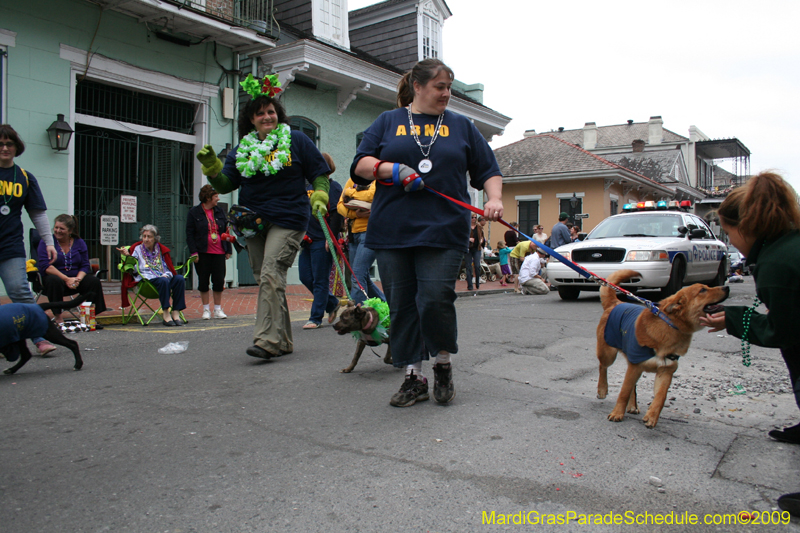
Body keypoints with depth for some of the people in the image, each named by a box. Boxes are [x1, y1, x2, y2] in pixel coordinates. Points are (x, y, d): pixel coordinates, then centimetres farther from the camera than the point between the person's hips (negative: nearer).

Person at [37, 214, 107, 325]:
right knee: (55, 281, -36)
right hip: (55, 277, -3)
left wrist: (78, 279, -19)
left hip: (75, 279, 3)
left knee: (94, 281, -22)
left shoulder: (79, 242, 8)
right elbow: (45, 266, -13)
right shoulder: (46, 241, -2)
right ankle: (57, 318, -26)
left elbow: (85, 265, 3)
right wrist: (66, 279, -23)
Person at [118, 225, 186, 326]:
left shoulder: (161, 249, 19)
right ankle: (165, 313, -31)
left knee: (179, 279, -27)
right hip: (147, 278, -3)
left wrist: (166, 275, -9)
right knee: (163, 281, -36)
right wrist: (127, 256, -14)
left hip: (164, 276, 3)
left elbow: (169, 268, 13)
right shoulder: (137, 249, 12)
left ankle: (176, 313, -29)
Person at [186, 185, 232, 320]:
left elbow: (225, 231, 12)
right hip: (203, 253, -3)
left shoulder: (219, 211, 10)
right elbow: (189, 234, -2)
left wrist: (228, 250, 8)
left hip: (219, 252, 3)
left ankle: (218, 309, 15)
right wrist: (193, 252, -11)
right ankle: (206, 310, 15)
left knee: (219, 281, 3)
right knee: (203, 282, 4)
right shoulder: (194, 212, -1)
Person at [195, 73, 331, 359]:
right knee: (265, 281, 7)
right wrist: (211, 166, -6)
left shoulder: (296, 140, 5)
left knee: (271, 275, -20)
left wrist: (319, 196, -11)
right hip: (254, 223, 6)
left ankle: (268, 340, -20)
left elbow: (320, 174, 8)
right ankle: (283, 341, 16)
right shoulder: (242, 149, 14)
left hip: (287, 220, -5)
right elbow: (226, 185, 12)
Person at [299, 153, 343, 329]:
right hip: (307, 240, 8)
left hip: (322, 241, -8)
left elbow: (337, 215, -13)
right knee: (306, 278, 9)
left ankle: (316, 318, 6)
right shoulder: (310, 187, 18)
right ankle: (332, 303, 26)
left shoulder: (333, 187, -5)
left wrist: (331, 238, -20)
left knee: (320, 280, -1)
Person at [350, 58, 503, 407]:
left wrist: (494, 199, -4)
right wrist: (392, 169, -12)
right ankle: (414, 377, 14)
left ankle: (443, 365, 12)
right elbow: (360, 165, 6)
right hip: (393, 231, 1)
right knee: (402, 306, 2)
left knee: (435, 299, -13)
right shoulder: (388, 122, 14)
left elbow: (488, 170, 16)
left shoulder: (461, 126, 16)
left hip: (443, 230, -1)